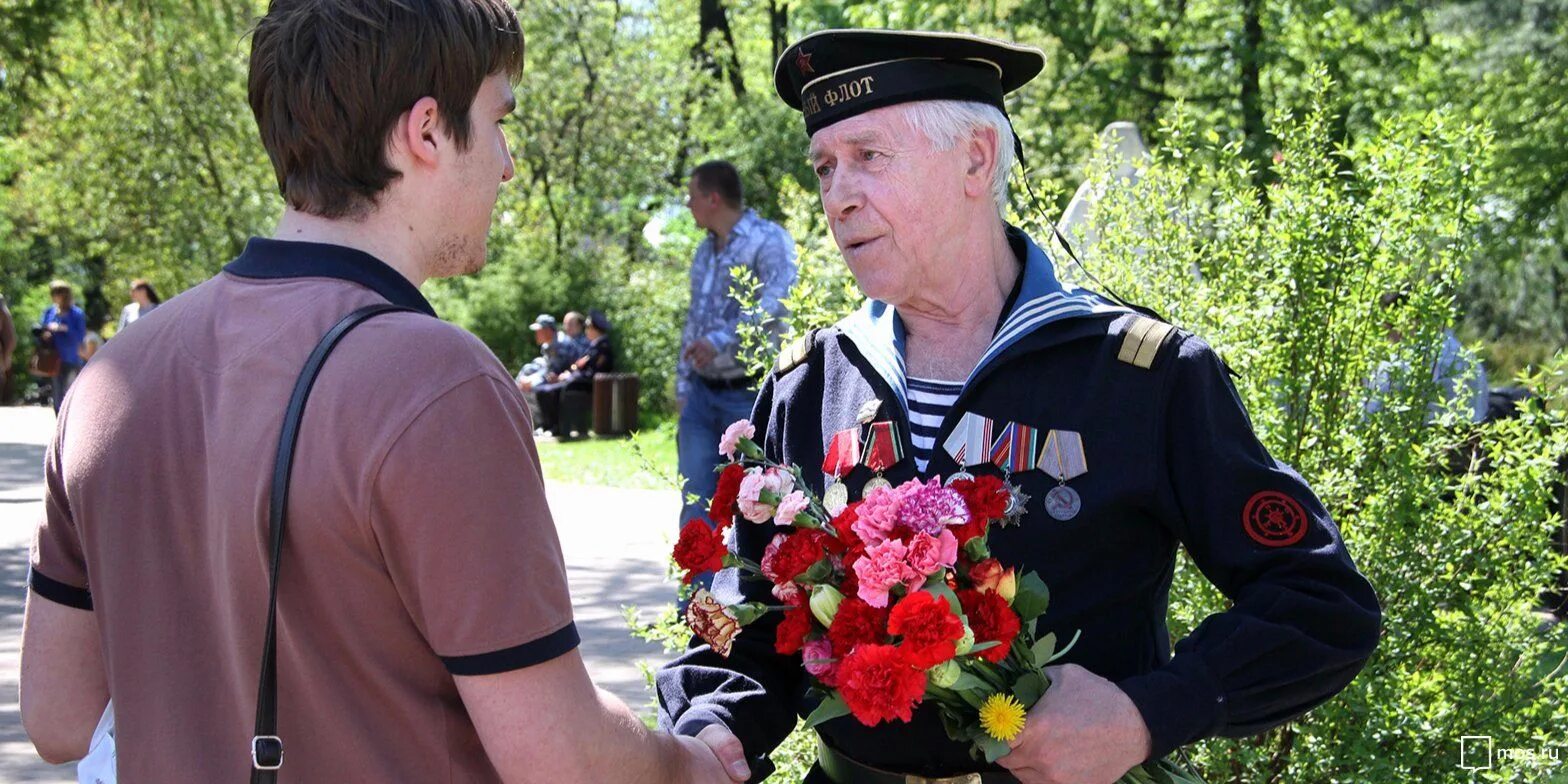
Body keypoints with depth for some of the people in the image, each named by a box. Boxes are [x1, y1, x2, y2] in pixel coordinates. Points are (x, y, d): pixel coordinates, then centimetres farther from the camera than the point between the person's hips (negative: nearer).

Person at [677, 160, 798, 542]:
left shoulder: (769, 240, -8)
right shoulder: (705, 250, 17)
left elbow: (778, 301, -26)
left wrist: (722, 340, -35)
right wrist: (683, 385, 17)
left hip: (750, 394, -7)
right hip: (703, 393, 7)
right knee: (697, 502, 1)